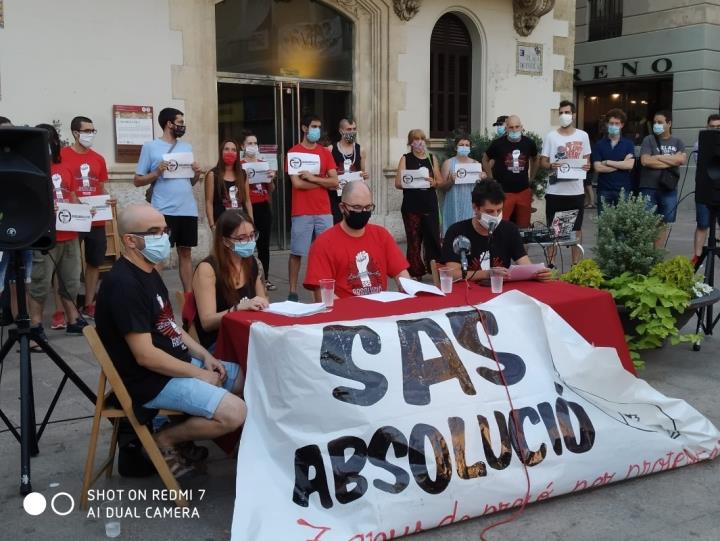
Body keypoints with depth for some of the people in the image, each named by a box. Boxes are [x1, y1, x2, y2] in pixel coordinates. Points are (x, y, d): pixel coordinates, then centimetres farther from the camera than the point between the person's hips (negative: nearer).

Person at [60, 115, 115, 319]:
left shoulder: (98, 159, 11)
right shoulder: (61, 156, -5)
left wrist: (108, 198, -2)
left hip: (96, 220, 5)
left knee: (95, 263, 10)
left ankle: (89, 305, 22)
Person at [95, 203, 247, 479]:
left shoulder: (148, 272, 9)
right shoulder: (124, 284, -22)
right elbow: (146, 356, -24)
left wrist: (205, 356, 5)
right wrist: (198, 374, -15)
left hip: (179, 364, 10)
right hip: (151, 380, -10)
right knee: (235, 413, -22)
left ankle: (186, 425, 14)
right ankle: (163, 439, -1)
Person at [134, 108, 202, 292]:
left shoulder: (187, 147, 14)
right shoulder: (150, 147, -1)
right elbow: (138, 180, -1)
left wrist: (197, 174, -2)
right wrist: (157, 172, -16)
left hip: (188, 209, 5)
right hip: (164, 211, -5)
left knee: (186, 252, 9)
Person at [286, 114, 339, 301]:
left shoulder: (325, 152, 11)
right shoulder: (294, 152, 0)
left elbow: (335, 182, 2)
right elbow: (297, 183, -10)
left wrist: (313, 178, -10)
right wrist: (324, 183, -3)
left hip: (324, 212, 3)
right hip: (301, 212, -3)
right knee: (296, 253, 1)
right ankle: (293, 291, 8)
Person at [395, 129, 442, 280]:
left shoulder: (432, 158, 11)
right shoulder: (406, 159, 5)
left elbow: (440, 180, 10)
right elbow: (398, 183, -2)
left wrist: (434, 182, -12)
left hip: (430, 205, 1)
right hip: (411, 205, -1)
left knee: (433, 238, -4)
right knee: (414, 240, 1)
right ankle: (416, 273, 10)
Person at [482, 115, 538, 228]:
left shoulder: (529, 143, 1)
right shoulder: (498, 143, -7)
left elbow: (535, 159, 21)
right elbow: (485, 160, 9)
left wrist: (531, 178, 15)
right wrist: (492, 179, 3)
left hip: (524, 191, 3)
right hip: (503, 192, -3)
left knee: (524, 226, 9)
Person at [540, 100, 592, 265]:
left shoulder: (582, 136, 6)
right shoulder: (551, 136, 2)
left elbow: (587, 159, 12)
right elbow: (542, 162, 3)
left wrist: (586, 166, -11)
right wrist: (551, 166, -19)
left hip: (576, 191, 1)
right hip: (555, 191, -1)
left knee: (576, 229, 8)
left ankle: (576, 264, 17)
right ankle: (551, 264, 12)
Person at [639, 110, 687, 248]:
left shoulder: (678, 142, 10)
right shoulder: (648, 140, 1)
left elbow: (682, 159, -8)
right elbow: (645, 161, -14)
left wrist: (658, 157, -9)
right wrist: (671, 161, -7)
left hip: (669, 189, 3)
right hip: (649, 188, -3)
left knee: (663, 224, 8)